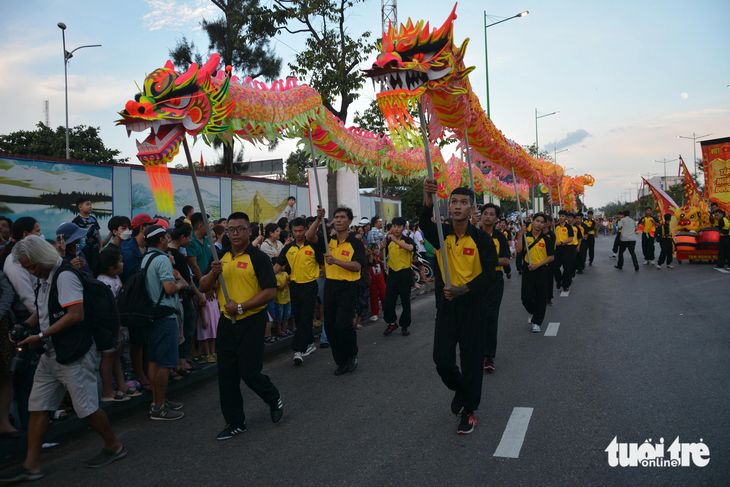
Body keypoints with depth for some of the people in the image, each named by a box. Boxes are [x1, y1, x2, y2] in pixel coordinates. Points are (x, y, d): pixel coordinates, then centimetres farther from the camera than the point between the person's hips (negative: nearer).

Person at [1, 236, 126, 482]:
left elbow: (76, 314, -25)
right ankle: (31, 465, 20)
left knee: (86, 408, 1)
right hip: (52, 355, 9)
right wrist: (25, 326, 6)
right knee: (38, 407, 10)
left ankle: (114, 447, 21)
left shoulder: (65, 275, -17)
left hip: (73, 354, -9)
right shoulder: (47, 278, 13)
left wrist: (41, 337, -20)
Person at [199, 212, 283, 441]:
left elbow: (270, 292, -15)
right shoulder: (221, 257, 9)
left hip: (251, 321, -6)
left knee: (249, 372, -3)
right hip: (227, 321, 6)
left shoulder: (259, 258, -9)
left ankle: (274, 399, 28)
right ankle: (235, 422, 24)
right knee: (227, 375, 9)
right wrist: (212, 274, -13)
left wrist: (241, 307, -19)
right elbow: (203, 287, 9)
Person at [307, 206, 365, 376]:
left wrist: (336, 260, -28)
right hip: (330, 285, 5)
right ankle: (341, 361, 22)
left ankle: (352, 356, 13)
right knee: (329, 325, 7)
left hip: (348, 287, -5)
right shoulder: (328, 240, 7)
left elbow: (357, 266, -17)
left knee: (343, 324, -14)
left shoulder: (356, 243, -5)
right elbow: (310, 237, -10)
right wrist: (318, 219, -22)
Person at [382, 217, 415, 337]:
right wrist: (382, 248, -9)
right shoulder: (389, 241, 7)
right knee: (388, 300, 2)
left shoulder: (407, 240, -5)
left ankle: (405, 326, 18)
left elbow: (410, 247, -30)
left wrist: (395, 239, -36)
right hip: (392, 273, 4)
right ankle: (391, 323, 20)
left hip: (404, 273, -3)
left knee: (405, 301, 4)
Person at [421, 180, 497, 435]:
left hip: (472, 304, -2)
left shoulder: (481, 238, -7)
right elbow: (425, 223, -23)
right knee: (442, 359, 5)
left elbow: (489, 273, -12)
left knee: (472, 360, 5)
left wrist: (463, 289, -27)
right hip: (446, 303, 2)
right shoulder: (441, 234, -1)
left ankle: (469, 410, 23)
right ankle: (460, 389, 37)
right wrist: (429, 198, -43)